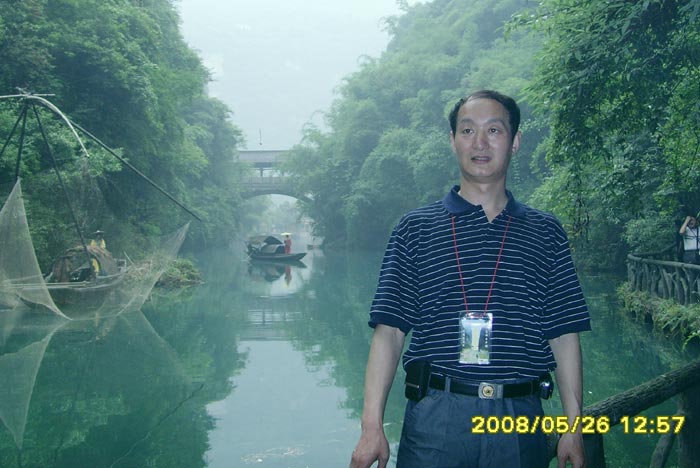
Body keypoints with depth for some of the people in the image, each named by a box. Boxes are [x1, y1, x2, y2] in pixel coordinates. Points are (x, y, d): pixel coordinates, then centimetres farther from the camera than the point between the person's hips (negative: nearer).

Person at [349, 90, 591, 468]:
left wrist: (573, 426, 2)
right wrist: (372, 426, -9)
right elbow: (389, 330, -1)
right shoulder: (415, 228, 4)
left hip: (521, 421, 2)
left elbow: (564, 335, 7)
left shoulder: (545, 232, 8)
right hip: (434, 419, -1)